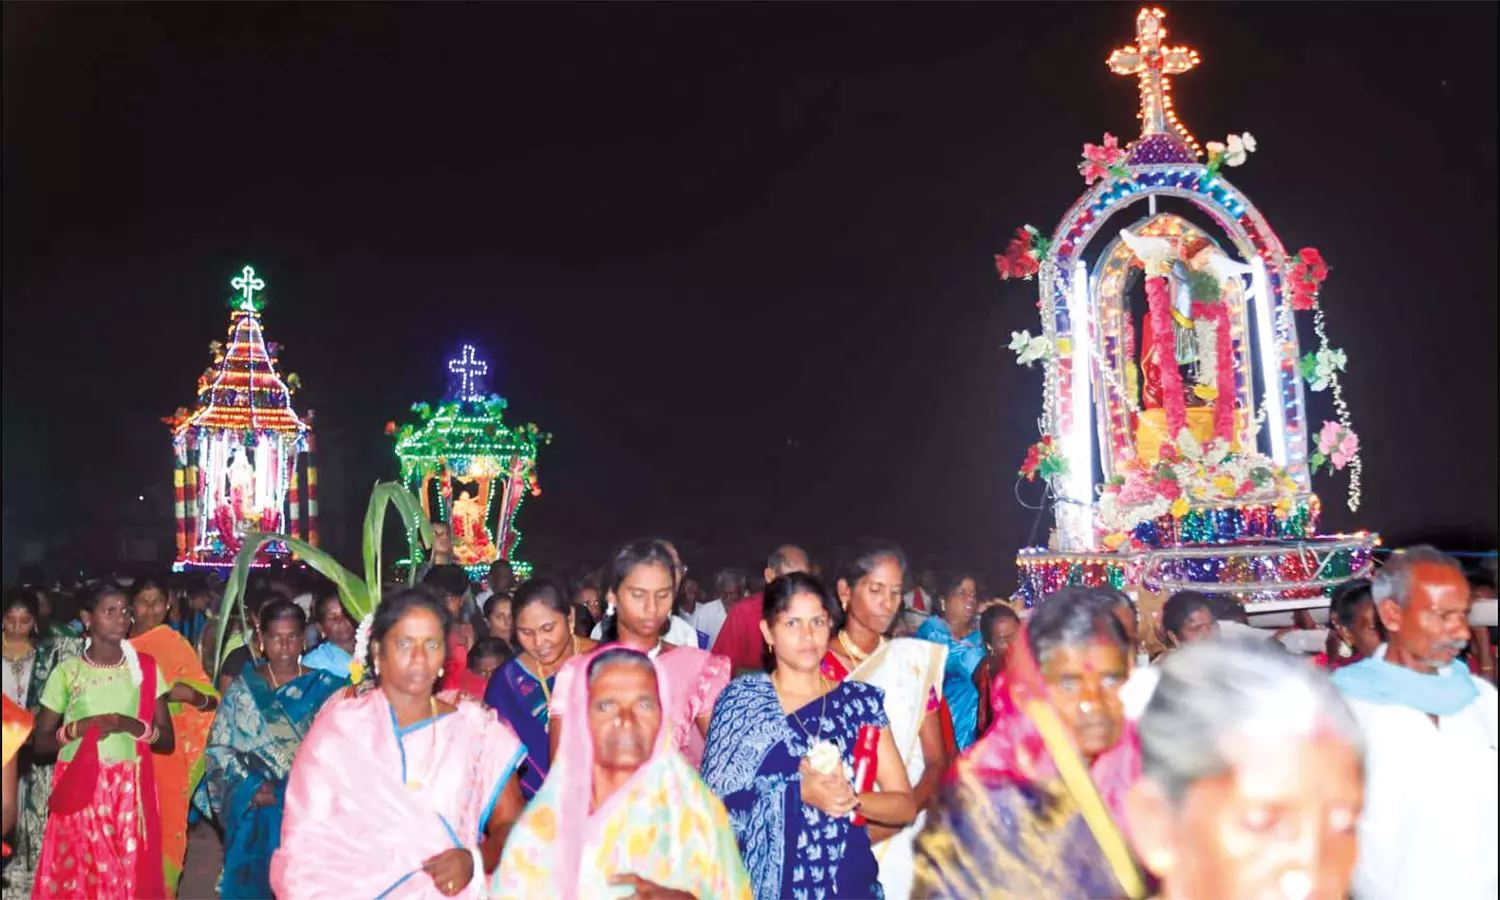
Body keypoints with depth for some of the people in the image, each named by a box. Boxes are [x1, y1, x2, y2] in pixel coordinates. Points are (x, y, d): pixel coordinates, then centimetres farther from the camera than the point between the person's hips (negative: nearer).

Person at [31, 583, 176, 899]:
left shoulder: (146, 668, 4)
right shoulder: (67, 671, 2)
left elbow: (167, 741, 4)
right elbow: (41, 743, 5)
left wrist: (133, 726, -13)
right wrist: (79, 728, -12)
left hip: (130, 792, 0)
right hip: (78, 791, 0)